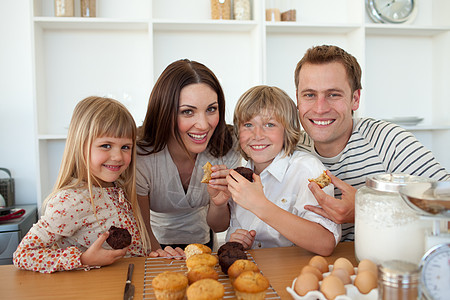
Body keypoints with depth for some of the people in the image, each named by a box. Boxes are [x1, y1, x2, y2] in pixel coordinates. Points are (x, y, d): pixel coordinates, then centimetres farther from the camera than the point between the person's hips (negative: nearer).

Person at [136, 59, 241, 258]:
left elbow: (216, 225, -8)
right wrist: (159, 254, -36)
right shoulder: (140, 157, -27)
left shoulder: (226, 148, -18)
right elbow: (142, 232, -15)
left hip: (201, 242, 2)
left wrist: (218, 202, -29)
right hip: (155, 248, -2)